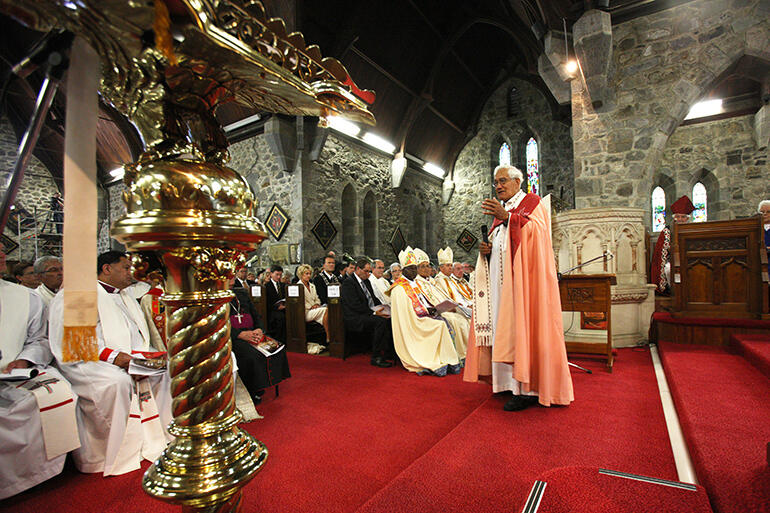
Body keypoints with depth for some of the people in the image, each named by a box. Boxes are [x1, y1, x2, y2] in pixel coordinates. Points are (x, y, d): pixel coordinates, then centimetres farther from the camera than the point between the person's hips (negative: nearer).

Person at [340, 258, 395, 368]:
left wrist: (382, 308, 3)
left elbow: (374, 299, 23)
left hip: (369, 315, 9)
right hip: (355, 319, -9)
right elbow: (356, 306, -18)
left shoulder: (367, 282, 19)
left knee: (390, 319, -12)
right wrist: (374, 313, -22)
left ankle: (390, 353, -6)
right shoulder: (348, 283, -10)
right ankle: (376, 358, -23)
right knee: (381, 321, -29)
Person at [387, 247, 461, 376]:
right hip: (411, 323, -8)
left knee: (445, 323, -14)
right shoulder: (399, 288, -8)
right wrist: (425, 311, -17)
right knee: (440, 325, -23)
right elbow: (405, 312, -15)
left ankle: (450, 361, -18)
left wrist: (430, 308, 0)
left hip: (425, 315, 8)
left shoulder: (415, 283, 20)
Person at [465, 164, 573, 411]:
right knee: (503, 325, 3)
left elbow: (537, 230, -15)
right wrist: (485, 249, 3)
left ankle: (528, 388, -6)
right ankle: (511, 381, 11)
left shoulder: (532, 202, 5)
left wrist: (507, 217, -25)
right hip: (501, 278, 7)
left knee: (522, 324, -11)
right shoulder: (501, 211, 25)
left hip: (522, 276, -7)